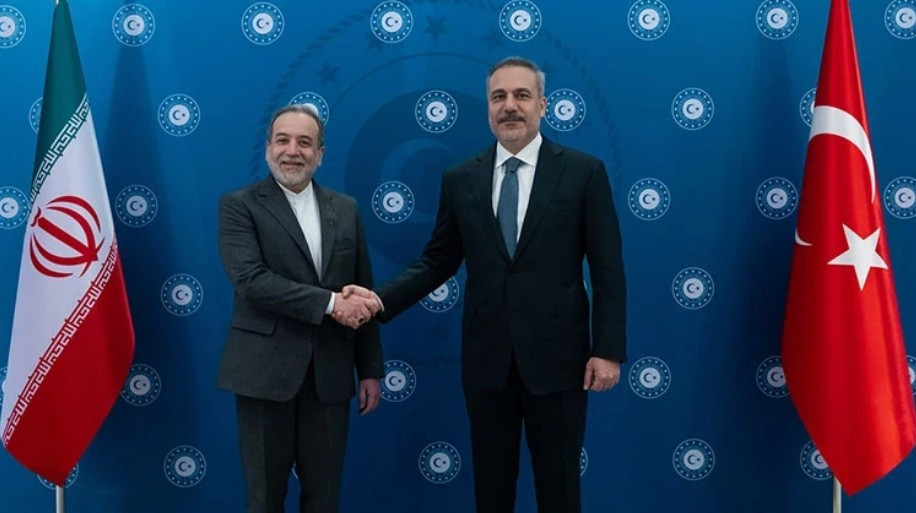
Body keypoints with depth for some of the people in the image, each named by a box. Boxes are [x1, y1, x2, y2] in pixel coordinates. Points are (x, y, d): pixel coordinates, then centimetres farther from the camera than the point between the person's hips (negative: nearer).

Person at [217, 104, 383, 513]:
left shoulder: (345, 210, 10)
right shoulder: (239, 205, -2)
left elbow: (363, 294, 11)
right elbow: (250, 279, -17)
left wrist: (370, 369, 9)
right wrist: (328, 302, -20)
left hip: (330, 374, 3)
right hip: (266, 371, -3)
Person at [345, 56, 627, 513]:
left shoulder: (584, 172, -3)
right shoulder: (460, 180, 5)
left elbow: (607, 269, -4)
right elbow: (437, 261, 8)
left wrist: (608, 350, -9)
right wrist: (381, 299, -7)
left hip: (556, 354, -2)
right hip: (486, 356, 2)